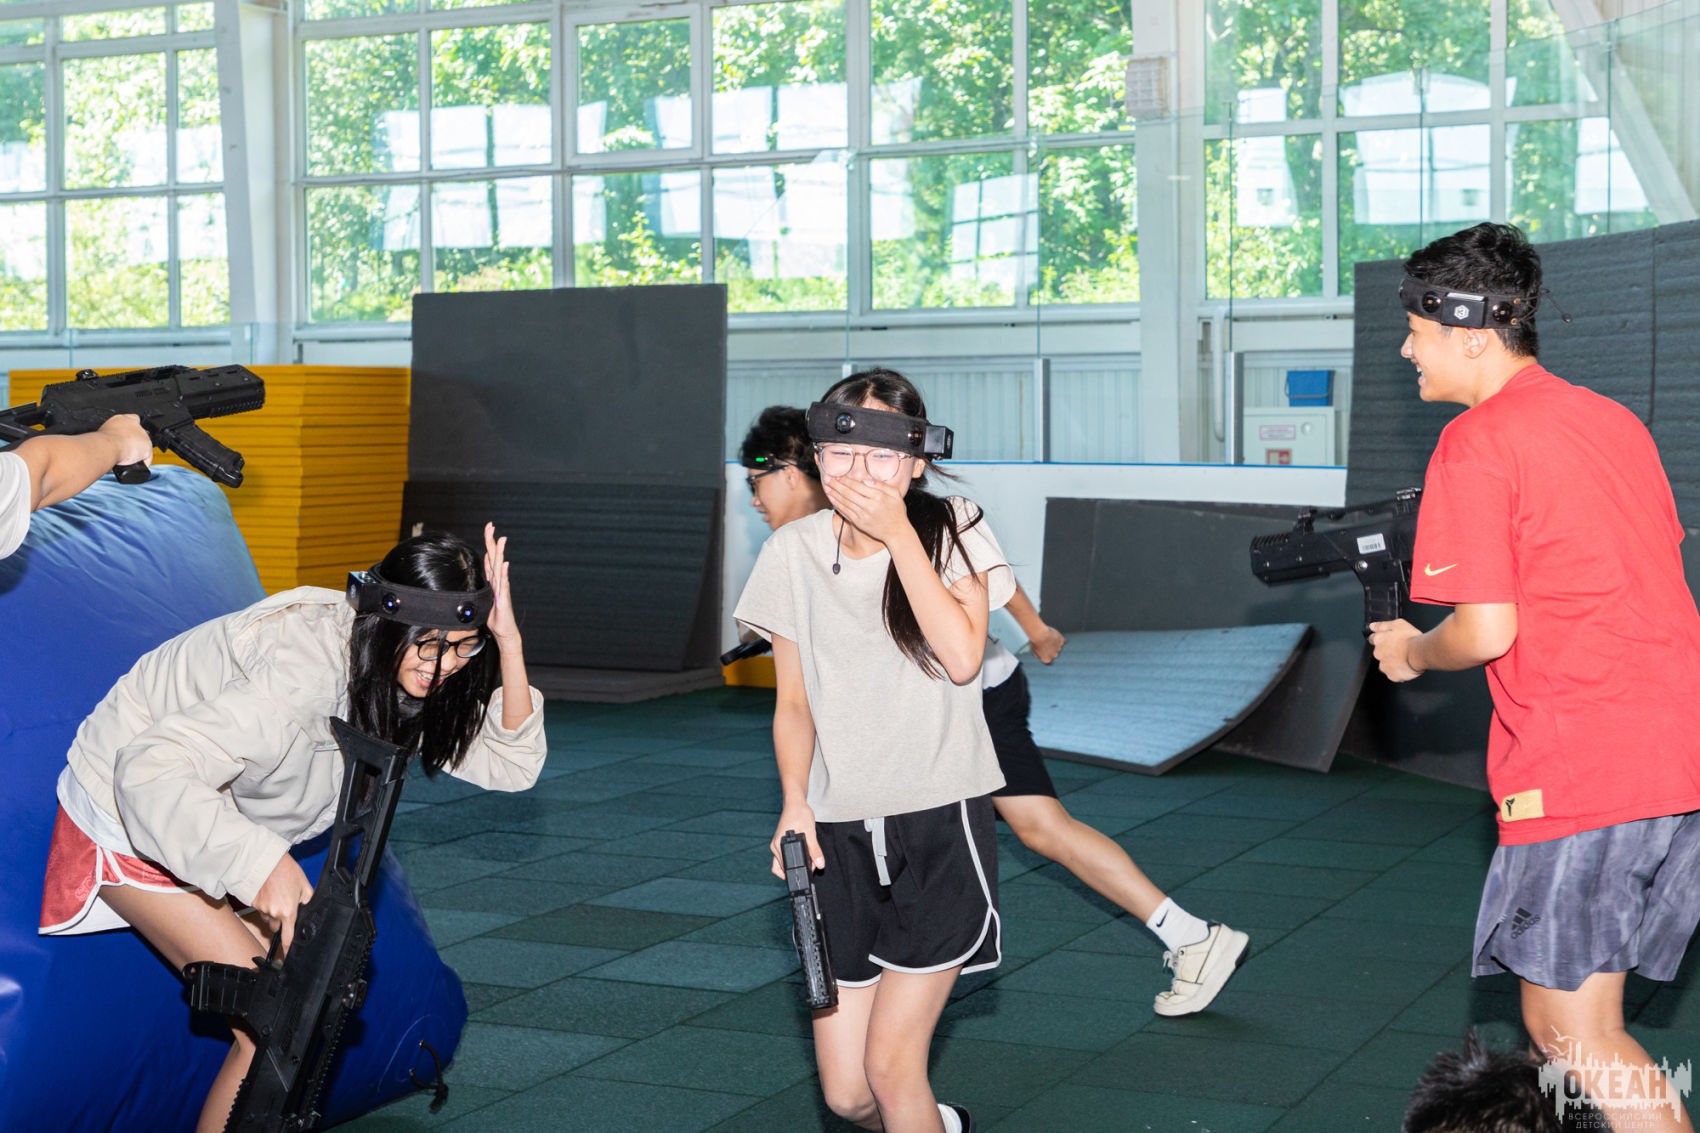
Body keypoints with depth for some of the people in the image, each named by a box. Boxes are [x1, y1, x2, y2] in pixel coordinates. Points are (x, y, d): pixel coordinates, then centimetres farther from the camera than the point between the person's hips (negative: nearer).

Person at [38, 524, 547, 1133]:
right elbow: (150, 770, -43)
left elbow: (510, 764, -14)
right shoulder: (304, 669, -37)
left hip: (221, 817, 8)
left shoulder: (404, 672, -11)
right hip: (127, 818, -8)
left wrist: (508, 641, -27)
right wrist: (261, 861, -54)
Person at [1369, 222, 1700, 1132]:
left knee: (1574, 1032, 1)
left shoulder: (1475, 442, -8)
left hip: (1583, 775, -8)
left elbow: (1487, 631, -15)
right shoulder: (1613, 420, 16)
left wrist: (1410, 653, 6)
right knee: (1565, 1009, 18)